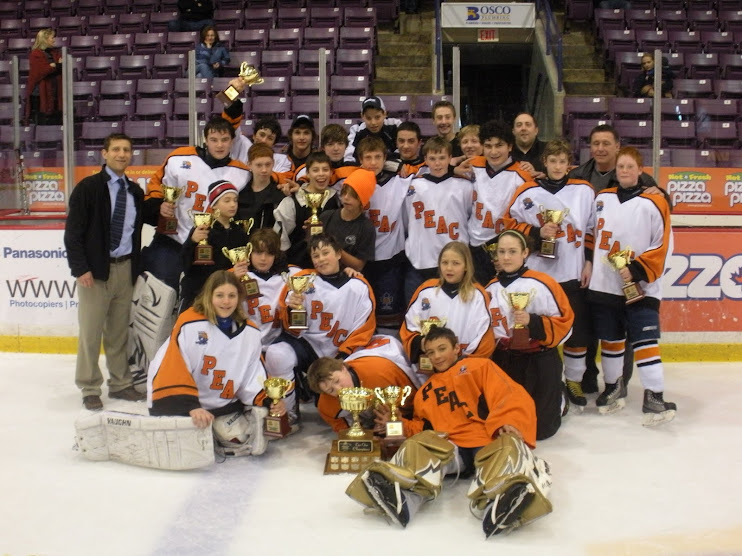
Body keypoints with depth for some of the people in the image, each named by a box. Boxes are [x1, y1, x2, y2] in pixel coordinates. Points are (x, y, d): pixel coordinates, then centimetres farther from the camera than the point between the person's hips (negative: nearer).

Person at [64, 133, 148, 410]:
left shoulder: (135, 192, 11)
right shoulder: (87, 188, -4)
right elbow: (73, 231, -7)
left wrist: (136, 266, 7)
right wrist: (80, 268, -13)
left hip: (125, 268, 4)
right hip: (95, 270, -4)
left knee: (120, 330, 10)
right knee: (90, 330, -1)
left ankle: (120, 383, 20)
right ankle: (90, 389, 9)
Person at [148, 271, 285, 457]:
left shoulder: (250, 333, -1)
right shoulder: (189, 325, -18)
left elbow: (252, 378, 2)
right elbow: (172, 371, -22)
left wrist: (268, 401, -15)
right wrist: (191, 407, -30)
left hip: (223, 405, 5)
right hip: (180, 405, -4)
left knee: (255, 445, -7)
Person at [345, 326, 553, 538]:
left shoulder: (480, 366, 15)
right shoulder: (425, 391, 30)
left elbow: (510, 396, 1)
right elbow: (421, 426, 32)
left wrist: (508, 423, -19)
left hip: (488, 443, -3)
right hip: (450, 447, 3)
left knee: (509, 445, -35)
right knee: (418, 444, -26)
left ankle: (499, 502, -67)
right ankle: (400, 497, -57)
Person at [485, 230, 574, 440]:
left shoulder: (542, 284, -13)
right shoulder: (491, 289, 6)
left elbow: (564, 322, -13)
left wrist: (533, 322, -26)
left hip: (539, 362, -5)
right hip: (504, 362, 5)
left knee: (539, 428, 1)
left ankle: (557, 401, 31)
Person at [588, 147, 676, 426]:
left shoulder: (653, 202, -6)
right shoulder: (602, 198, 9)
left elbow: (663, 245, -8)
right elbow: (591, 234, 19)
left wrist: (638, 270, -16)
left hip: (641, 289, -4)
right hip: (604, 286, 4)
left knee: (646, 340, -9)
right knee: (610, 339, 14)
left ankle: (654, 397, -7)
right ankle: (613, 387, 31)